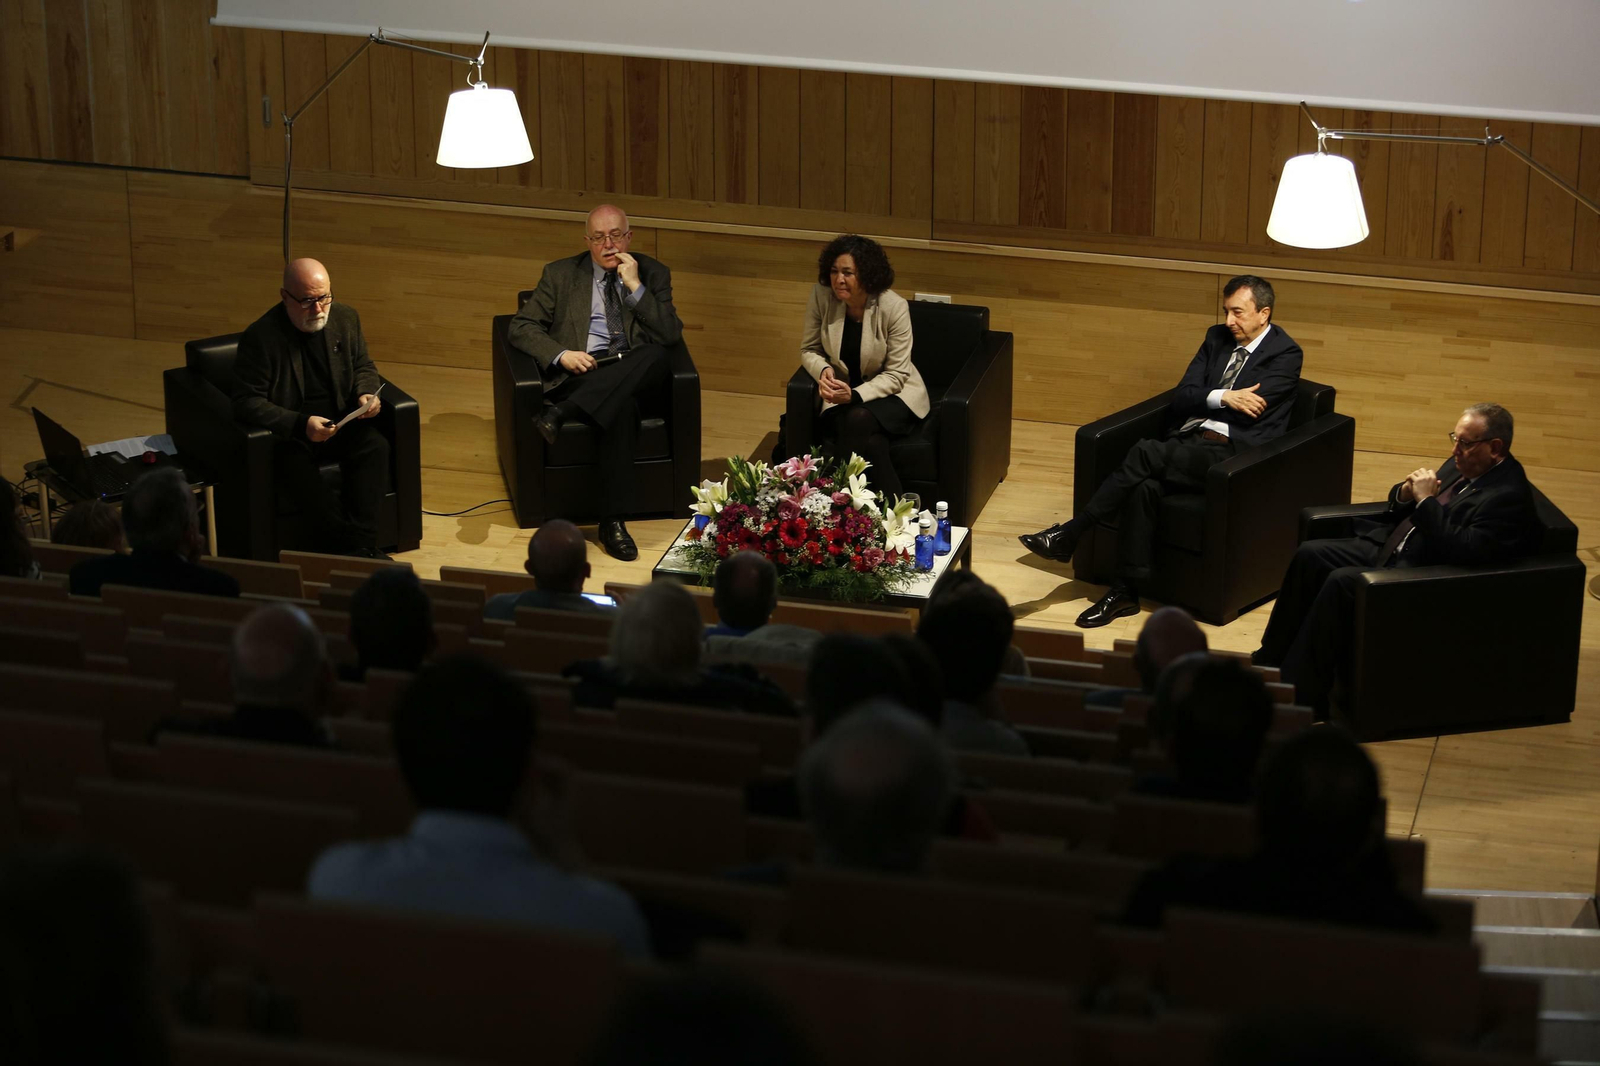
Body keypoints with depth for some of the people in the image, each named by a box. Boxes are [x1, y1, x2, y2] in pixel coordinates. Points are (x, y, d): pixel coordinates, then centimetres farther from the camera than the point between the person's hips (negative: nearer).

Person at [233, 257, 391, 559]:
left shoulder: (345, 318, 2)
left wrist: (366, 394, -9)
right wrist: (301, 424, -29)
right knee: (294, 465, -36)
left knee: (375, 446, -25)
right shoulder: (260, 337, -14)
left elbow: (364, 367, 16)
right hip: (288, 433, -4)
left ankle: (359, 544, -27)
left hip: (341, 422, 4)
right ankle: (355, 543, -30)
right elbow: (248, 402, -17)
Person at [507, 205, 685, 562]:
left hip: (635, 374, 2)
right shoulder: (560, 275, 13)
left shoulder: (652, 274, 15)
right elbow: (520, 327, 7)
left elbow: (671, 335, 2)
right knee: (620, 408, -39)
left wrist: (635, 287, -7)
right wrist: (561, 354, -12)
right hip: (581, 373, -2)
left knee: (655, 355, -37)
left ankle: (560, 413, -42)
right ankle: (612, 521, -38)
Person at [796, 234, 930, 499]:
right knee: (872, 445, -30)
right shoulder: (822, 296, -11)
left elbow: (896, 375, -14)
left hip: (893, 395, -2)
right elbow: (809, 350, 2)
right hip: (844, 393, 2)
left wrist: (855, 395, -30)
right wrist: (823, 371, -21)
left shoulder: (894, 307, -19)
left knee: (858, 419, -35)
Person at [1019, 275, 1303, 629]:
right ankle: (1126, 593, -26)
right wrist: (1222, 398, -7)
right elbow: (1180, 401, 11)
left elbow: (1249, 410, -11)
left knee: (1145, 452, -30)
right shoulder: (1218, 338, 19)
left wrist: (1204, 400, 1)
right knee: (1144, 486, -29)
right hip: (1189, 443, 6)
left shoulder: (1285, 354, 0)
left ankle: (1070, 534, -22)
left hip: (1234, 454, -6)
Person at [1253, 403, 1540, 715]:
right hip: (1389, 548, 10)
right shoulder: (1462, 465, 10)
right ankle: (1269, 661, 4)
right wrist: (1405, 494, -5)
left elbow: (1464, 552, -27)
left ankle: (1299, 693, -18)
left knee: (1340, 582, -26)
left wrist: (1426, 501, -23)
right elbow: (1401, 507, 19)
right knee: (1309, 555, -4)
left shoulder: (1510, 496, -18)